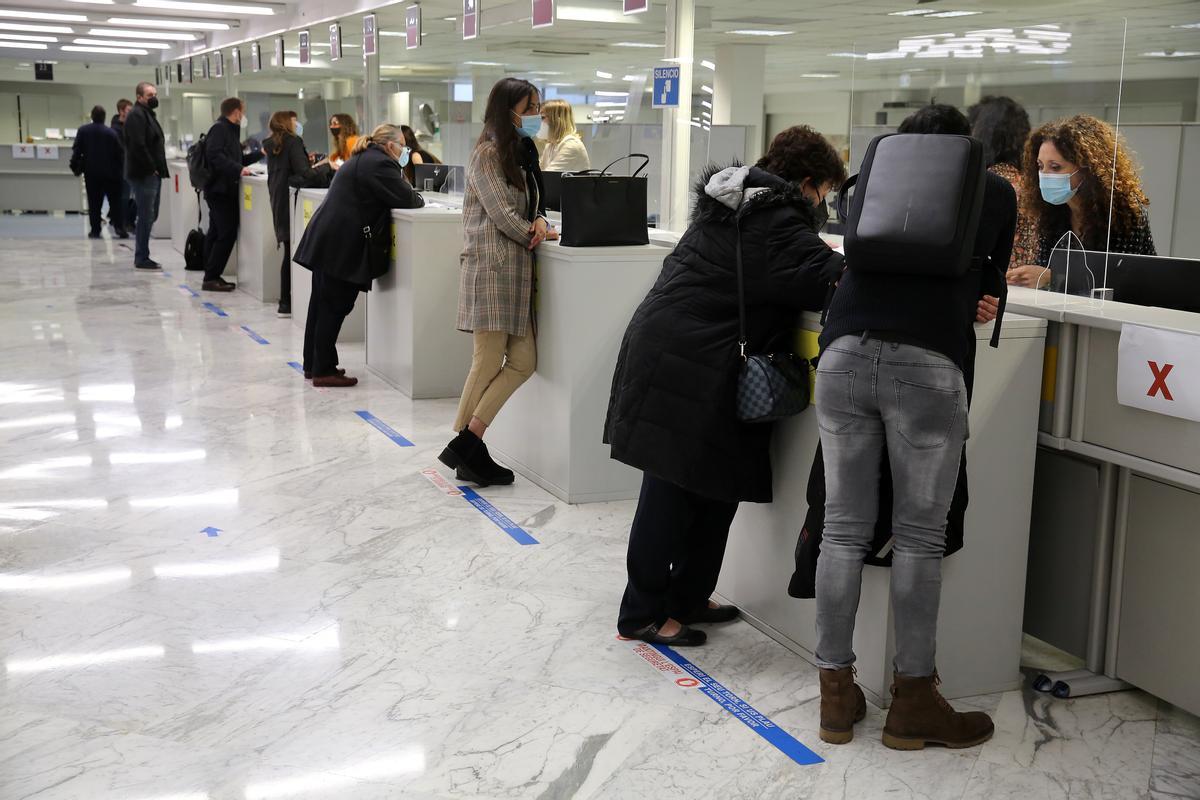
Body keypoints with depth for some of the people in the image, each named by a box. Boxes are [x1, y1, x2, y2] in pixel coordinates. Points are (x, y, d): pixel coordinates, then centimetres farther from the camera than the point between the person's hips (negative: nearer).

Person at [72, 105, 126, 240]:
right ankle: (120, 228, -4)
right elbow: (120, 153, -3)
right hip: (110, 172, -1)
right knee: (115, 201, 5)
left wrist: (76, 164, 8)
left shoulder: (82, 131, -2)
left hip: (91, 172, 1)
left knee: (94, 202, 6)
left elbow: (76, 150, -3)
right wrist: (121, 170, 6)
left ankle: (95, 230, 5)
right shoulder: (111, 133, -6)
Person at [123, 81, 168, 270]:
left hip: (152, 174, 10)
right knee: (146, 217, -7)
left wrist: (158, 169, 13)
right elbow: (138, 146, -22)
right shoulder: (136, 115, -12)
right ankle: (142, 258, -2)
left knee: (150, 216, 13)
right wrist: (152, 167, -17)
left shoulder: (147, 114, 21)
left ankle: (141, 256, 20)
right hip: (143, 175, -10)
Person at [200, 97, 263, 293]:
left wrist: (261, 153, 26)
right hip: (220, 189, -11)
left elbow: (238, 159, 27)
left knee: (216, 233, 12)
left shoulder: (230, 130, 19)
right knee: (227, 233, -12)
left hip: (224, 190, 11)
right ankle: (211, 278, -9)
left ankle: (211, 277, 18)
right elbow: (215, 155, -26)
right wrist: (238, 169, -30)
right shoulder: (219, 129, -12)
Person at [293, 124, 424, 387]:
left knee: (322, 304, 14)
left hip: (325, 240, 10)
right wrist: (419, 199, 7)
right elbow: (406, 199, -14)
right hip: (342, 245, -10)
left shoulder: (362, 158, 20)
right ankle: (323, 370, 0)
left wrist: (411, 196, 12)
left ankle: (313, 364, 23)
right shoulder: (380, 164, -12)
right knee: (334, 307, -5)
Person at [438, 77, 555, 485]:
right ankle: (465, 446, 5)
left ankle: (467, 446, 8)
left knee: (523, 361, 2)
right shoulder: (488, 153, -6)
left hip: (515, 268, 9)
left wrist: (540, 220, -1)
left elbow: (533, 202, 21)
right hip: (491, 264, -9)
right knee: (489, 363, -6)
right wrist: (537, 233, 0)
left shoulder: (522, 153, 20)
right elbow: (502, 214, -13)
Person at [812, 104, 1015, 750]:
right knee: (919, 536, 6)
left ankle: (837, 695, 15)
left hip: (844, 352, 3)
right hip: (928, 362, -3)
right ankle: (912, 701, 15)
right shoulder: (997, 192, 19)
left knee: (844, 529, 8)